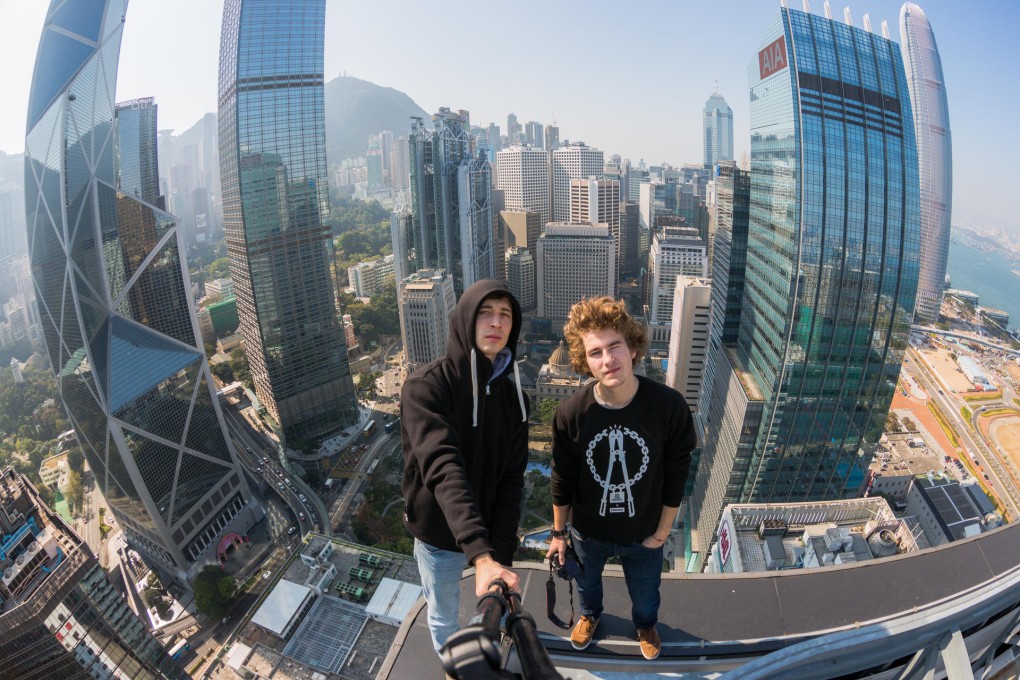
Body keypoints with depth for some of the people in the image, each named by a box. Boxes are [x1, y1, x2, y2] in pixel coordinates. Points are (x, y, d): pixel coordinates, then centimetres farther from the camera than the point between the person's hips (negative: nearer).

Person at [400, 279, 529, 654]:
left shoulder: (512, 395, -7)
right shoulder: (426, 386, -24)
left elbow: (511, 479, -9)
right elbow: (443, 468, -37)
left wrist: (501, 551, -19)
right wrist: (481, 553, -47)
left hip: (491, 532, 4)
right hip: (439, 536, -3)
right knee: (444, 616, 19)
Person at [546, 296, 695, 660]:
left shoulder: (669, 406, -28)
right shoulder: (570, 414, -26)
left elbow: (676, 475, -13)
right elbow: (562, 480, -10)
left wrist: (662, 532, -4)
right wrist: (558, 532, 1)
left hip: (644, 534, 0)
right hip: (588, 531, 0)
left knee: (645, 593, 28)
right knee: (587, 582, 30)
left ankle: (646, 624, 65)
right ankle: (589, 615, 66)